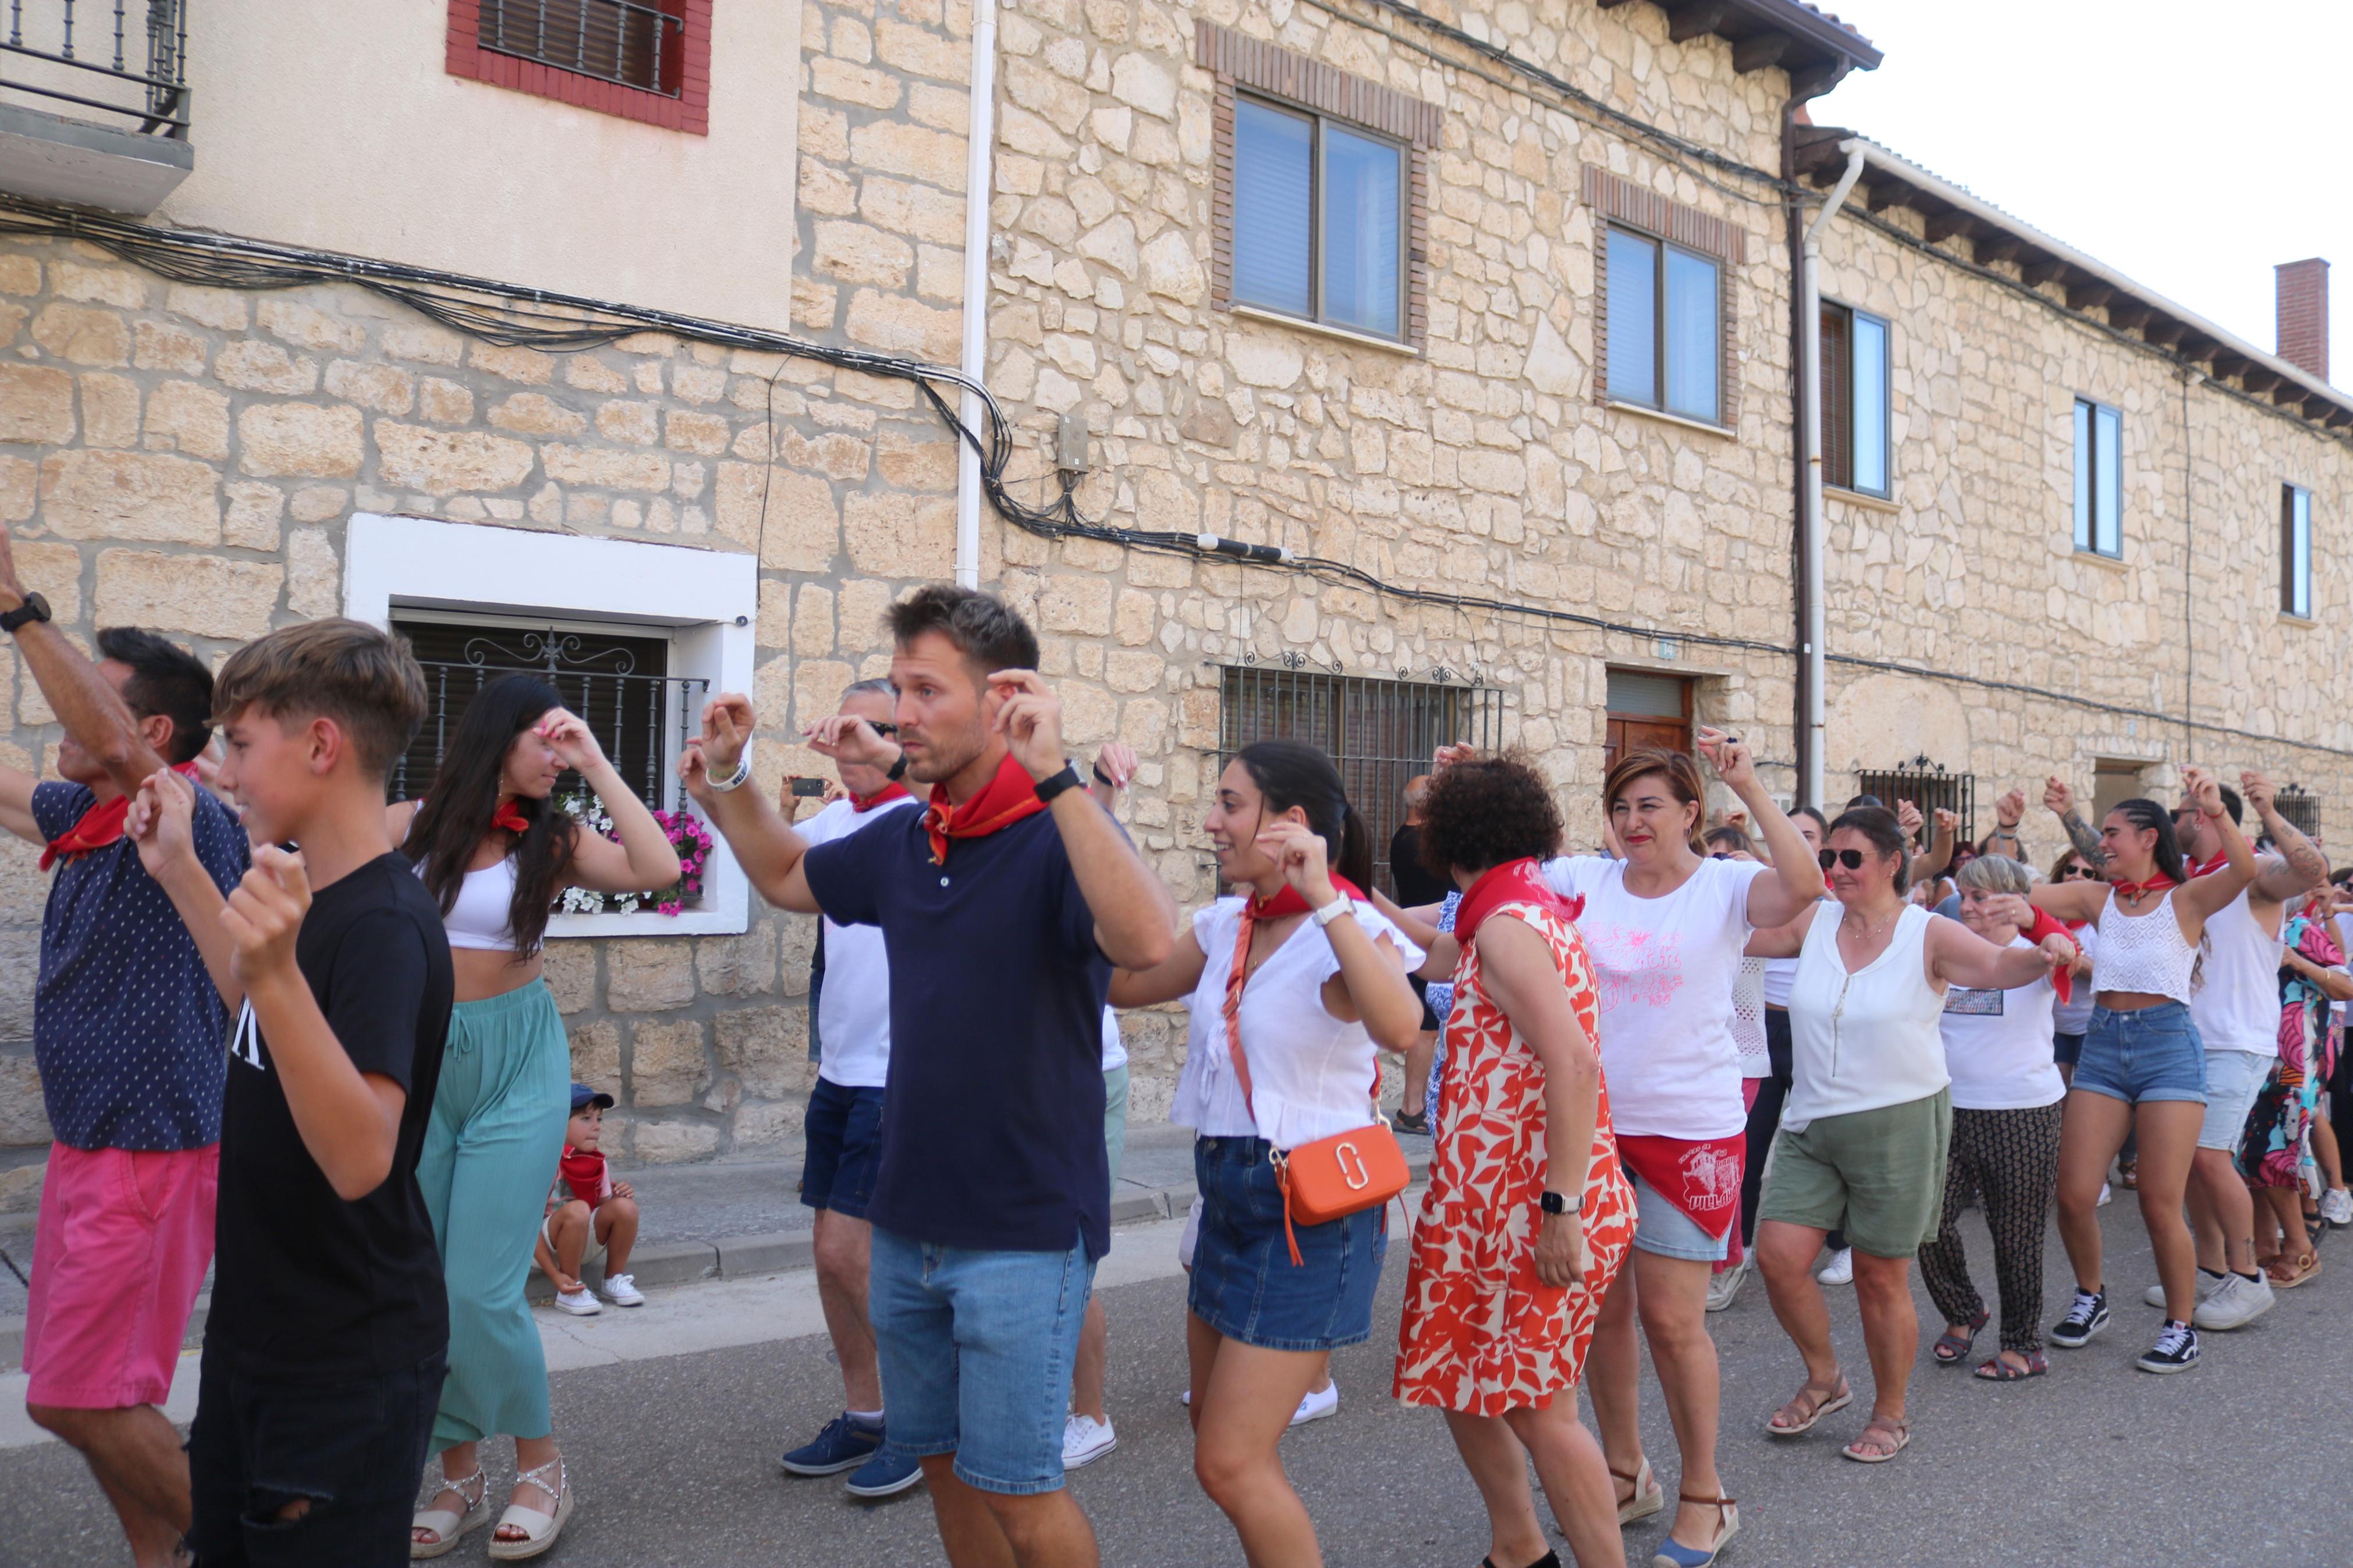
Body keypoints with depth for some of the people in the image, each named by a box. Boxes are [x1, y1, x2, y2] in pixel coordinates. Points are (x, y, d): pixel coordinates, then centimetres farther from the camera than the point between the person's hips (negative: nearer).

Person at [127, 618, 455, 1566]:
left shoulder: (387, 925, -25)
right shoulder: (316, 901, 3)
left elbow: (360, 1160, -35)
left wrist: (277, 974, -47)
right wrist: (180, 871, 19)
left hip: (349, 1368, -9)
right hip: (259, 1334, 9)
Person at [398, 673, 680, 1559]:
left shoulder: (553, 840, -2)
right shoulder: (407, 827, -1)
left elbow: (657, 869, -18)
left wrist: (597, 764, -13)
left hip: (517, 1062, -2)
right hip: (419, 1061, 2)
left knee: (482, 1291, -6)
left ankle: (542, 1468, 15)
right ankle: (459, 1479, 24)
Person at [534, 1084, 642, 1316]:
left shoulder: (597, 1162, -1)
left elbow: (604, 1210, 7)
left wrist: (619, 1197, -17)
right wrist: (556, 1276, -25)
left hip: (584, 1244, 6)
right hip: (547, 1248, -6)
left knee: (625, 1207, -20)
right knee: (577, 1210, -35)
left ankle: (615, 1280, 0)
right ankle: (572, 1291, -17)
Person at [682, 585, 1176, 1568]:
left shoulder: (1057, 839, -17)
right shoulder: (901, 844, 5)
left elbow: (1148, 942, -38)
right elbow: (787, 877, 25)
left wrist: (1054, 776, -41)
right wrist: (724, 782, 10)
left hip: (1024, 1229, -7)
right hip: (908, 1221, 7)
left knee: (1013, 1489, 0)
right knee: (943, 1462, 19)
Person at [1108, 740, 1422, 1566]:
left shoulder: (1352, 930, -16)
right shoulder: (1226, 925, 6)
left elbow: (1400, 1027, -35)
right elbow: (1123, 983, 9)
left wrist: (1323, 899, -39)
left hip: (1311, 1210, -8)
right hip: (1230, 1193, 8)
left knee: (1229, 1463, -6)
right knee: (1220, 1439, 19)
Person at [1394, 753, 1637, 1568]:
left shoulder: (1506, 925, -16)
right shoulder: (1535, 910, 13)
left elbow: (1573, 1064, -26)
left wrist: (1563, 1210, -26)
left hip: (1534, 1212, -10)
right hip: (1492, 1206, 10)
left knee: (1539, 1405, -4)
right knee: (1461, 1383, 16)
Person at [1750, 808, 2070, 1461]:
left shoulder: (1927, 934, -6)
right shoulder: (1812, 922, 2)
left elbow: (1999, 966, -19)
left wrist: (2044, 955, -39)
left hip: (1898, 1124, -3)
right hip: (1810, 1122, 4)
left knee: (1881, 1278, 5)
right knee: (1779, 1256, -2)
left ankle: (1890, 1415, 28)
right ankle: (1825, 1380, 25)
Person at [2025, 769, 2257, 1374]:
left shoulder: (2185, 899, -3)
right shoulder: (2099, 898, 9)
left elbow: (2245, 871, -22)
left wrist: (2218, 816, -38)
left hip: (2168, 1046, -4)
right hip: (2103, 1045, 4)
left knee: (2160, 1205, -3)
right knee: (2074, 1196, 0)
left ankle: (2180, 1328, 16)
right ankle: (2091, 1297, 25)